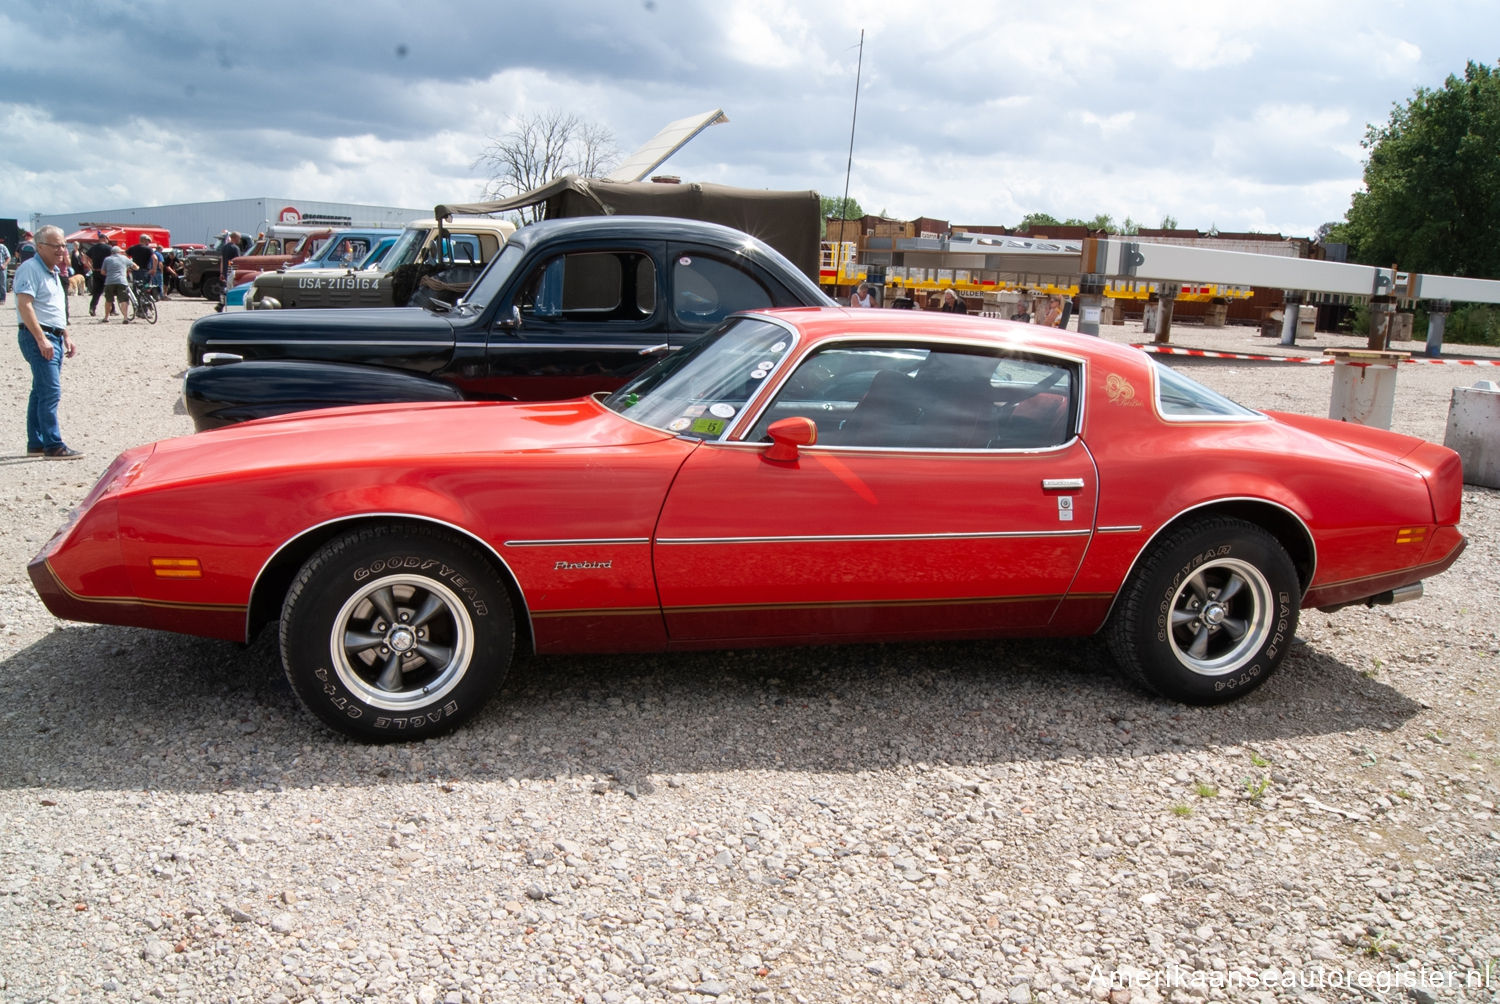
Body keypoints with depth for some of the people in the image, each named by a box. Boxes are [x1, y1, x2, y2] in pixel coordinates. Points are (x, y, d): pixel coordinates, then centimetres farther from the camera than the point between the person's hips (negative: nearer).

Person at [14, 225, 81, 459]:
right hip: (38, 337, -10)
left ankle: (36, 444, 19)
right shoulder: (30, 269, -11)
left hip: (54, 338, 10)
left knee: (41, 392, 13)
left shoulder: (53, 271, 19)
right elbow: (24, 305, -20)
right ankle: (53, 446, -13)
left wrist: (66, 337, 21)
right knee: (51, 392, -14)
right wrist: (41, 339, -25)